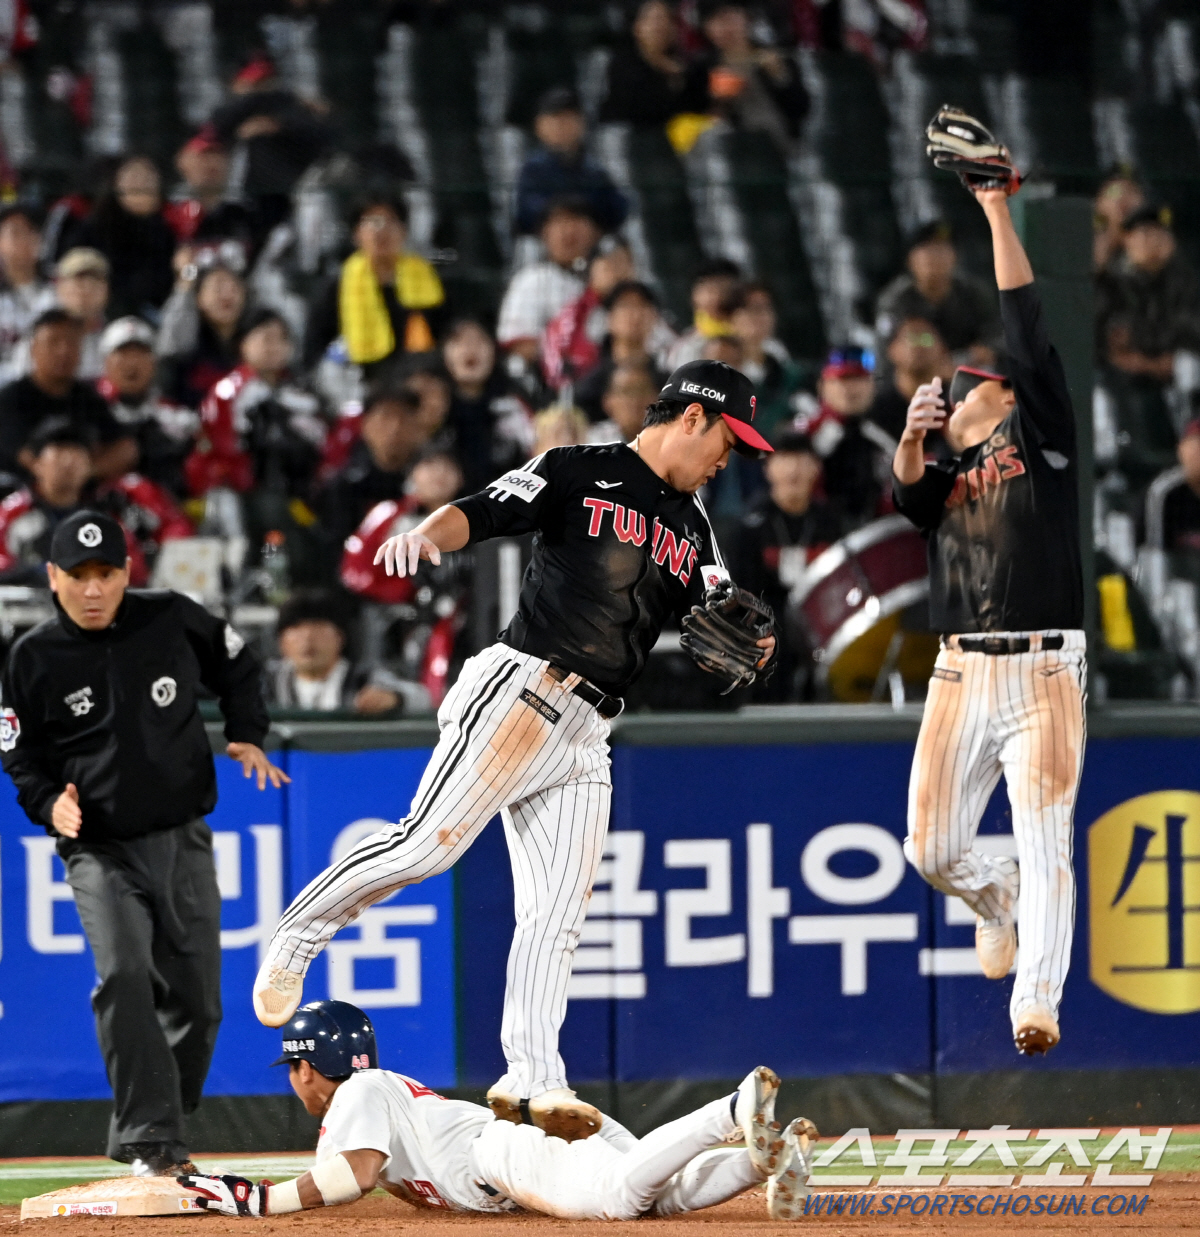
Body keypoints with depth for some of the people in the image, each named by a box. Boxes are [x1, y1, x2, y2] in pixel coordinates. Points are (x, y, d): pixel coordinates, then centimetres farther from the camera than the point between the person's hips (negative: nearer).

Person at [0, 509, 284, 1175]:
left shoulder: (172, 619, -1)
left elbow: (237, 665, 17)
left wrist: (246, 736, 5)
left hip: (183, 841, 3)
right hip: (100, 848, -3)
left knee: (196, 997, 4)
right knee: (123, 977, -24)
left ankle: (145, 1137, 22)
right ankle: (149, 1142, -24)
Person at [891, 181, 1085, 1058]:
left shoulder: (1041, 438, 9)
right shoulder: (946, 479, 20)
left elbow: (1028, 333, 0)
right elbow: (909, 494, -3)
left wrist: (997, 211, -4)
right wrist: (911, 439, -22)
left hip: (1042, 674, -5)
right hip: (961, 677, 5)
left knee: (1045, 845, -12)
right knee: (932, 851, 2)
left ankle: (1036, 1003, -14)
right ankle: (997, 899, 33)